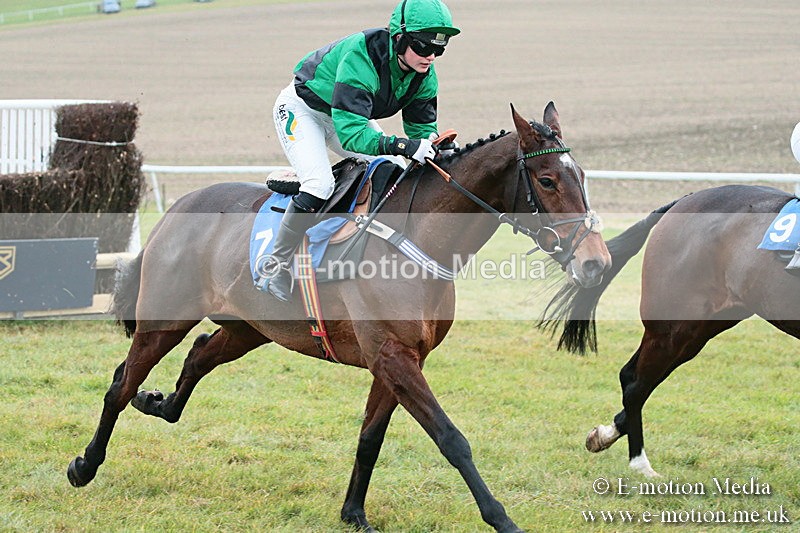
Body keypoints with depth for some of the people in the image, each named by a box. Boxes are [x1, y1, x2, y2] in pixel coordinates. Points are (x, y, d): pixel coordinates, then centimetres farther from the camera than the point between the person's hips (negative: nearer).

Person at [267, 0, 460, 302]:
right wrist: (402, 146, -59)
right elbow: (350, 131, -47)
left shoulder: (424, 76, -17)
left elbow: (423, 127, -6)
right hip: (302, 109, -8)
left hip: (350, 115, 8)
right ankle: (279, 269, -13)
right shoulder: (360, 57, -41)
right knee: (319, 186, -26)